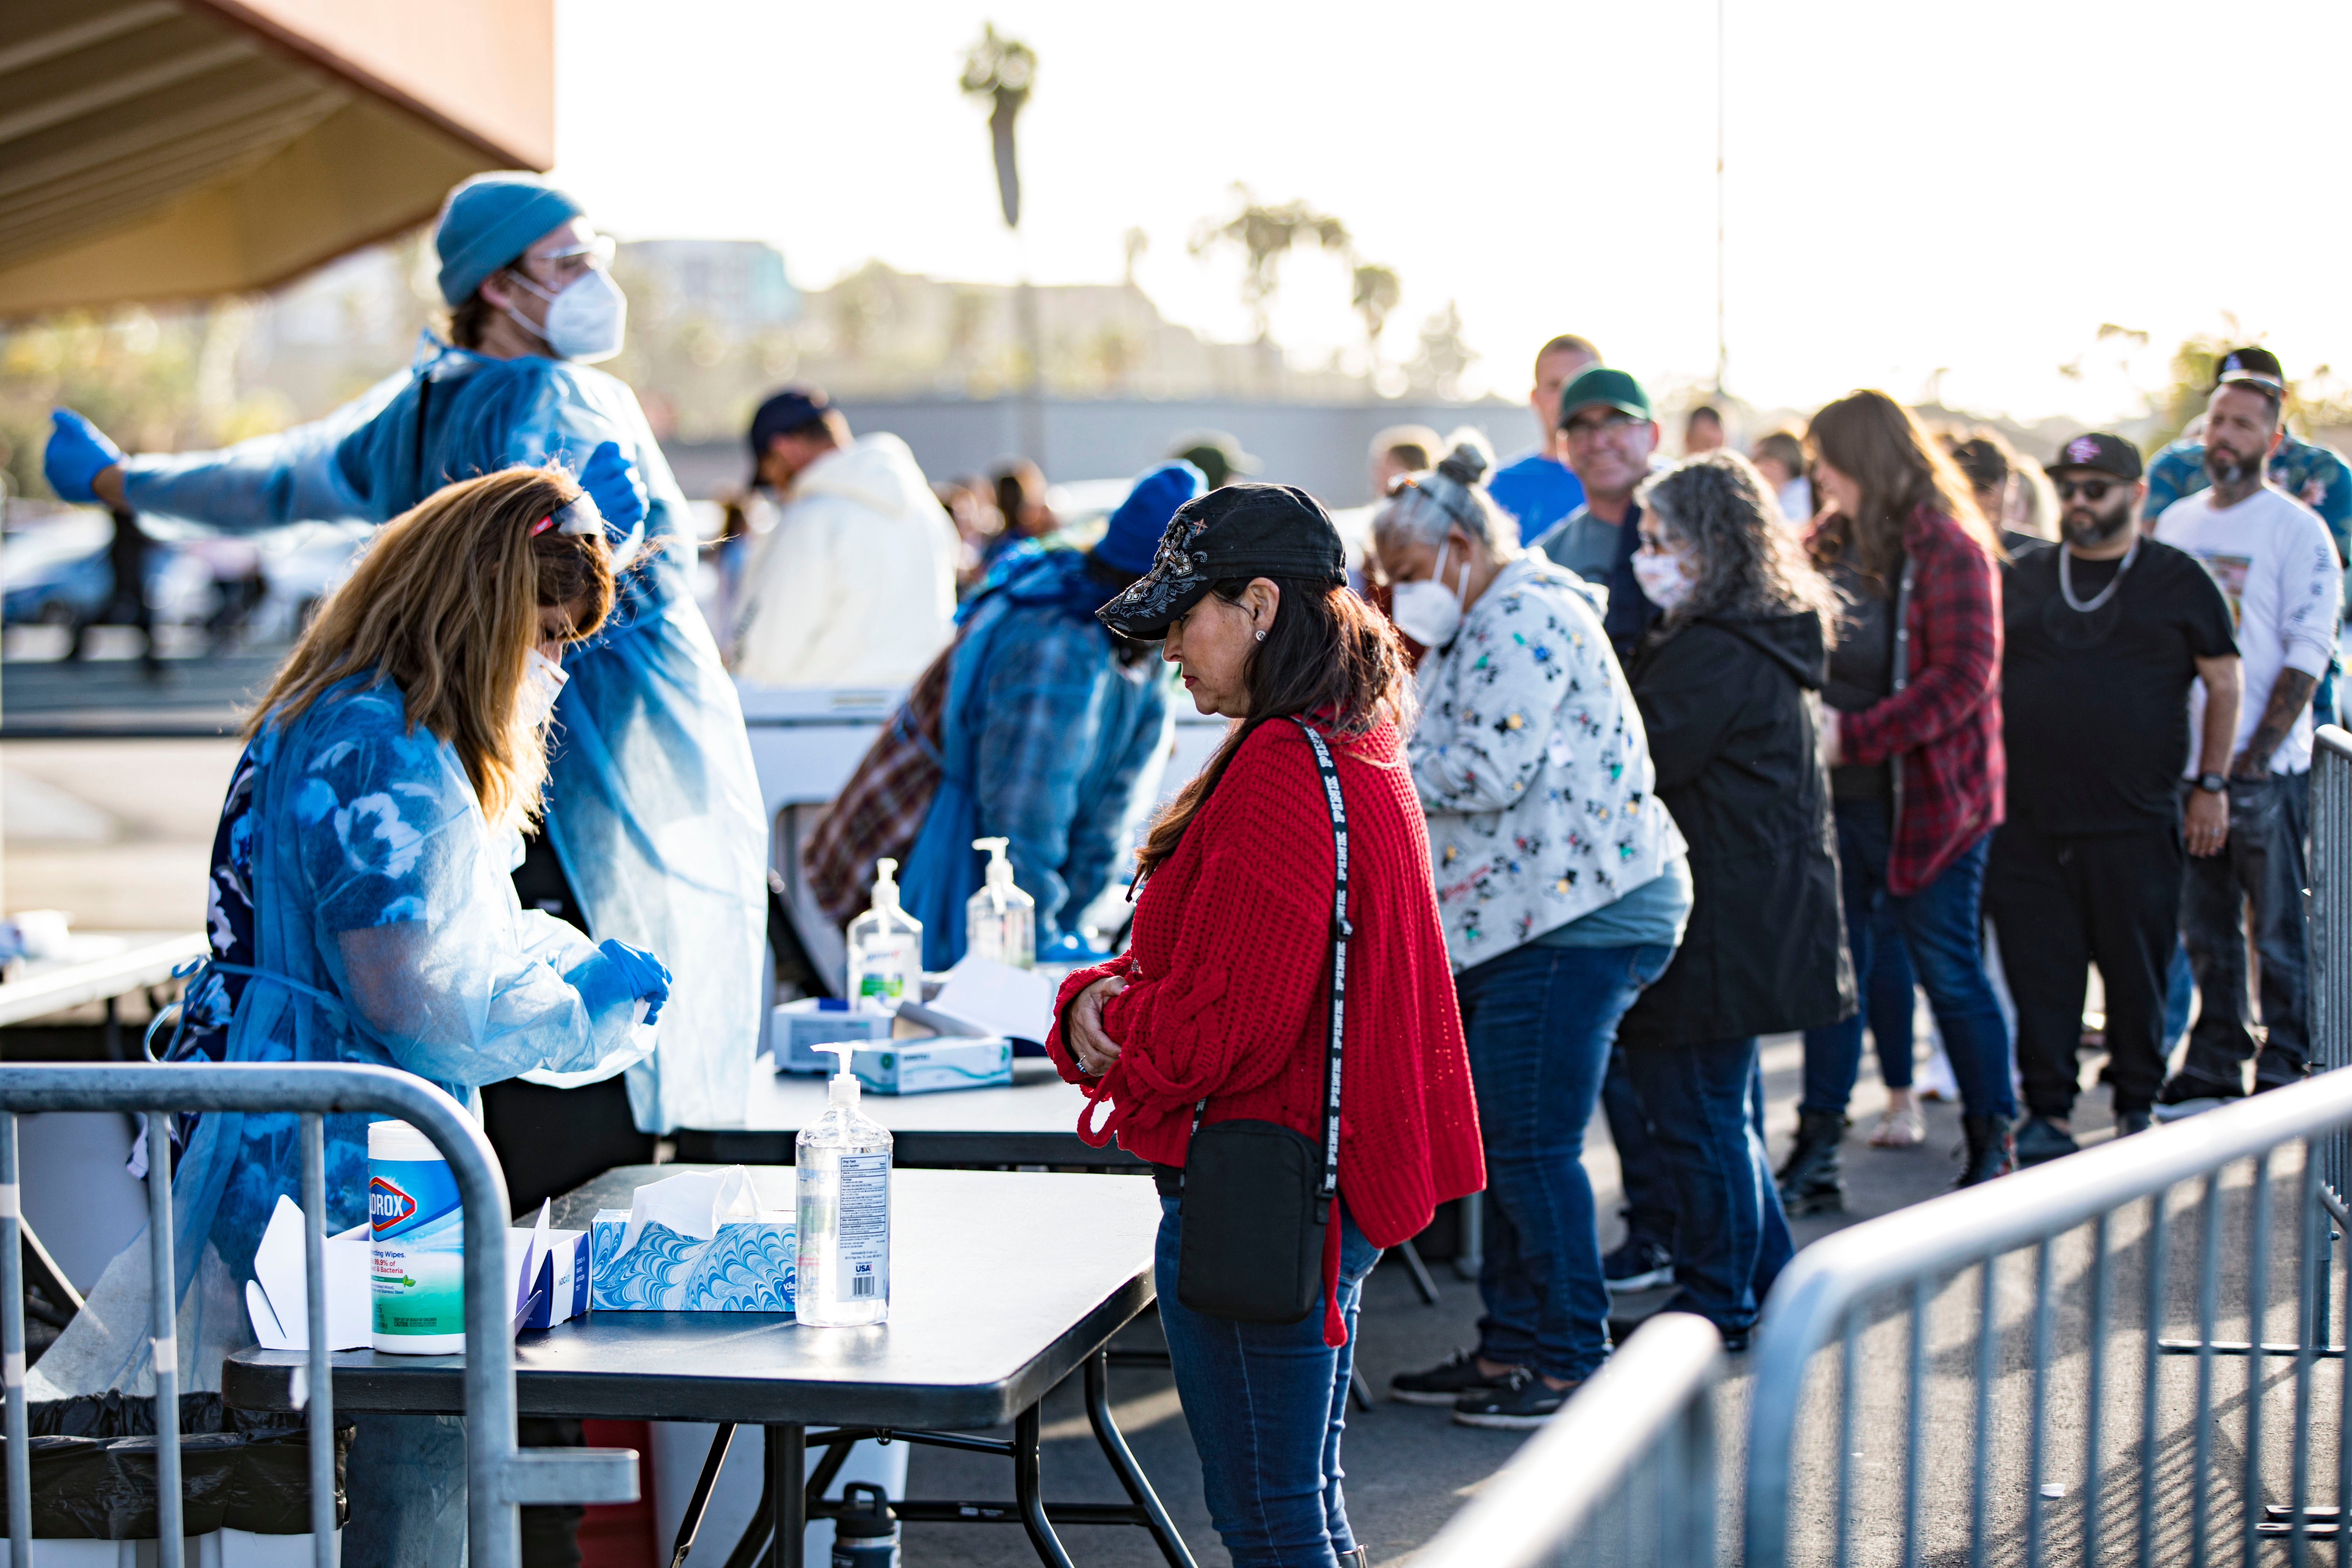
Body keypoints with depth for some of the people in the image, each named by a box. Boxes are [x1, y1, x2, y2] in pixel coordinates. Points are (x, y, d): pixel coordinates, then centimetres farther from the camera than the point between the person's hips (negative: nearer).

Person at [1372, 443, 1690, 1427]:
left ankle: (1570, 1363, 0)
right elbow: (1453, 772, 26)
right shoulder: (1478, 630, 21)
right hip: (1516, 919, 11)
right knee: (1501, 1141, 13)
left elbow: (1490, 769, -22)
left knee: (1530, 1144, -8)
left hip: (1580, 913, -11)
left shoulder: (1524, 619, -13)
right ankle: (1511, 1346, 20)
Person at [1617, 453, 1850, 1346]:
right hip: (1755, 923, 10)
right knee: (1727, 1109, 19)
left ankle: (1714, 1309, 7)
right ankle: (1767, 1286, 27)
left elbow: (1643, 762, -20)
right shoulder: (1770, 646, 13)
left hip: (1716, 927, -10)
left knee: (1702, 1115, -1)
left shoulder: (1715, 655, -19)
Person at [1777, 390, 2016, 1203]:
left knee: (1948, 968, 2)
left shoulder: (1950, 551, -10)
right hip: (1837, 799, 6)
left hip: (1927, 797, -6)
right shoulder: (1829, 546, 9)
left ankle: (1992, 1143, 17)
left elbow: (1963, 679, -17)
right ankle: (1817, 1151, 11)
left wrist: (1853, 735, -22)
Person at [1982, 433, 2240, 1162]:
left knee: (2138, 971, 4)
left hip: (2136, 824, -2)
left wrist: (2211, 785, 2)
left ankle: (2138, 1104, 17)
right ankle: (2048, 1108, 10)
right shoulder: (2022, 580, 11)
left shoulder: (2177, 580, 4)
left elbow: (2224, 684, 6)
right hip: (2032, 822, 2)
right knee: (2040, 972, 2)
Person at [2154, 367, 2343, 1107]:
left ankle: (2284, 1067, 7)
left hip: (2266, 768, -5)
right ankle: (2214, 1063, 18)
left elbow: (2308, 654, -9)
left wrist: (2258, 754, -15)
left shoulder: (2298, 530, -5)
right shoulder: (2175, 523, 12)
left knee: (2276, 926, 0)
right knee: (2204, 926, 10)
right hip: (2183, 761, 5)